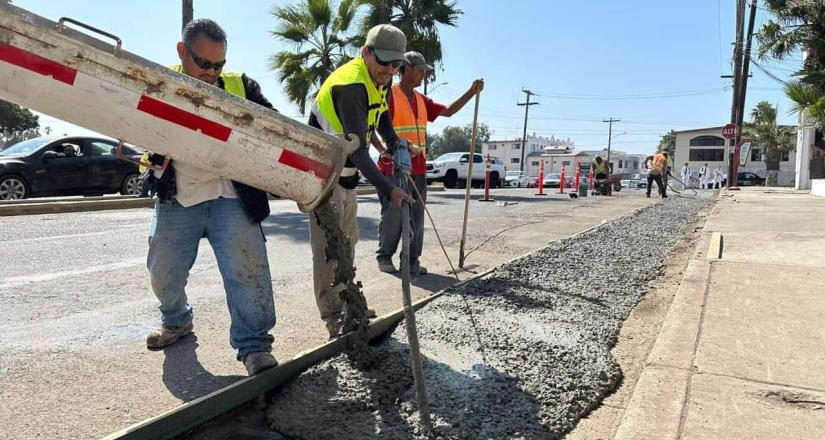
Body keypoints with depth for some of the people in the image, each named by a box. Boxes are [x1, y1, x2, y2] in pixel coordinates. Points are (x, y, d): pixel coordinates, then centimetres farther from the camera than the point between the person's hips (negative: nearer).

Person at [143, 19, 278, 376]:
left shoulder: (240, 86, 4)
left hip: (231, 197, -1)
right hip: (177, 200, 2)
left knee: (247, 267, -12)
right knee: (164, 274, 14)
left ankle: (253, 344, -1)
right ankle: (176, 322, 43)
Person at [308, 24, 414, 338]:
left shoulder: (379, 79, 4)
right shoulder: (351, 85, -26)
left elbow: (381, 114, 23)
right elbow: (357, 148, -32)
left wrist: (394, 144, 6)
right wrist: (387, 189, -36)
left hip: (345, 172, 10)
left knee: (347, 241, 16)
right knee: (328, 247, -8)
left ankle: (345, 304, 30)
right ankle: (335, 321, -3)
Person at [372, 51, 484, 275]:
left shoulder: (421, 100, 17)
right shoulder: (389, 95, -6)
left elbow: (448, 111, 21)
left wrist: (471, 92, 12)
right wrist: (384, 151, -23)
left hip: (418, 169, 7)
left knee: (416, 217, 6)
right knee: (392, 217, 0)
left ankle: (412, 260, 14)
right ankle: (384, 257, 16)